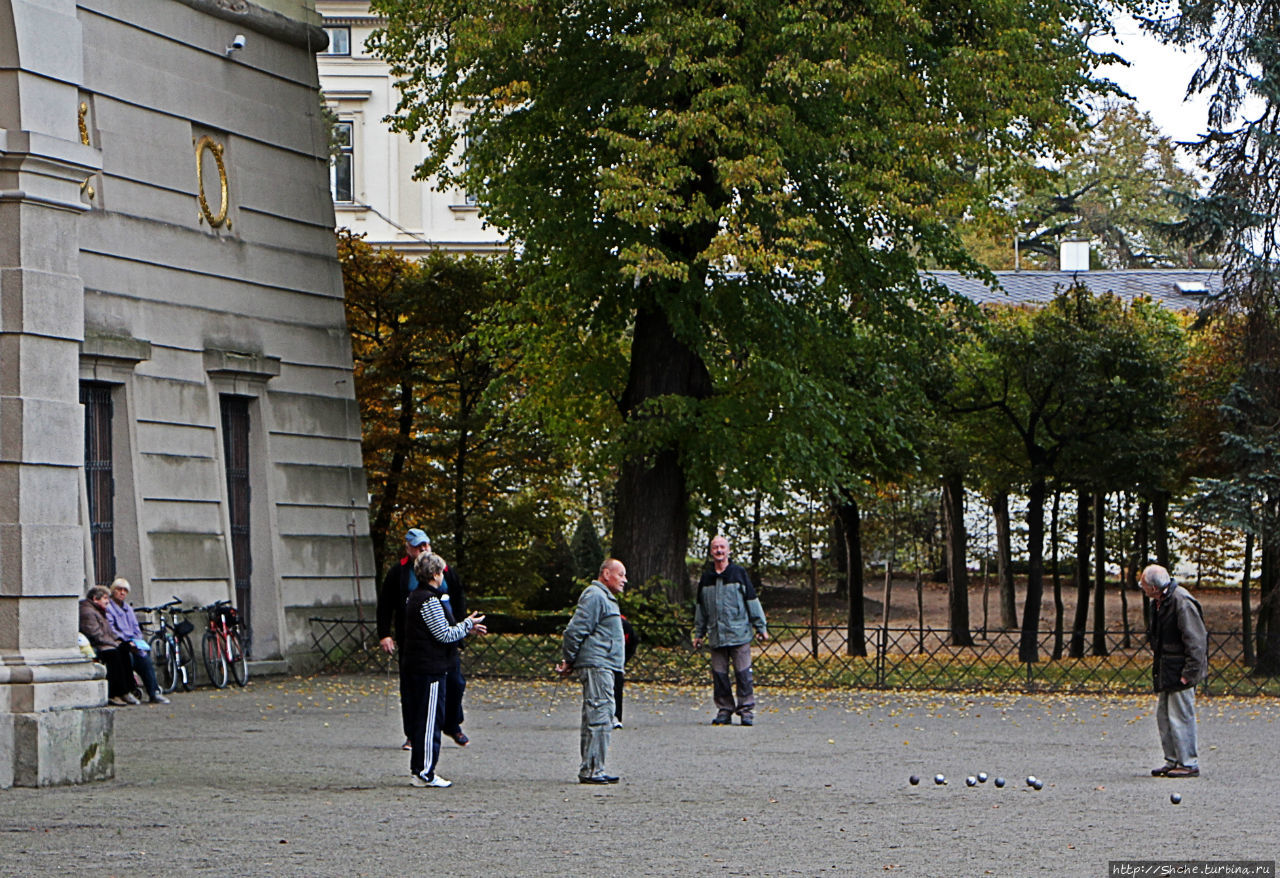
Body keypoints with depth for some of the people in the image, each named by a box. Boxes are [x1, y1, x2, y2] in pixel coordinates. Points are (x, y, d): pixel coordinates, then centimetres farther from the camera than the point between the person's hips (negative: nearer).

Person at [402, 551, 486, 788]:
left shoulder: (415, 597, 15)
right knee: (430, 721, -5)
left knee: (420, 720, 14)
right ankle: (425, 773, -4)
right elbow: (445, 635, -17)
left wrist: (466, 627, 17)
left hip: (414, 668, 10)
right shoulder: (429, 600, -17)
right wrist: (468, 625, -2)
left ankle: (418, 770, 19)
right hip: (430, 669, -10)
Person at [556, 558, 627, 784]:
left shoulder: (606, 598, 23)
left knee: (595, 718, 12)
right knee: (599, 717, -13)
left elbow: (575, 632, 27)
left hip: (603, 667, 11)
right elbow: (575, 630, -17)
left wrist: (568, 661, 19)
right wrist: (569, 661, -9)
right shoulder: (594, 596, -12)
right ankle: (592, 770, -14)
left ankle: (590, 770, 16)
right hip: (596, 666, -11)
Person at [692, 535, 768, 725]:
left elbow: (752, 601, 4)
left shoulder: (739, 574, 2)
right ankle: (724, 710, 12)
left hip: (739, 633, -3)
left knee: (743, 674, -5)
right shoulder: (706, 578, 13)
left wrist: (761, 627, 3)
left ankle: (746, 710, 0)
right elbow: (701, 608, 21)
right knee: (719, 675, 4)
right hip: (716, 636, 3)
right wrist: (698, 633, 20)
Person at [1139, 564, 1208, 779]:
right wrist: (1157, 663, 18)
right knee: (1163, 715, 12)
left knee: (1180, 716, -7)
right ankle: (1172, 760, 20)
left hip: (1181, 671, -10)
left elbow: (1196, 642, -19)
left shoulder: (1182, 603, -19)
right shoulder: (1158, 603, 11)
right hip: (1167, 672, 10)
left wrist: (1189, 673, -20)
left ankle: (1189, 764, -1)